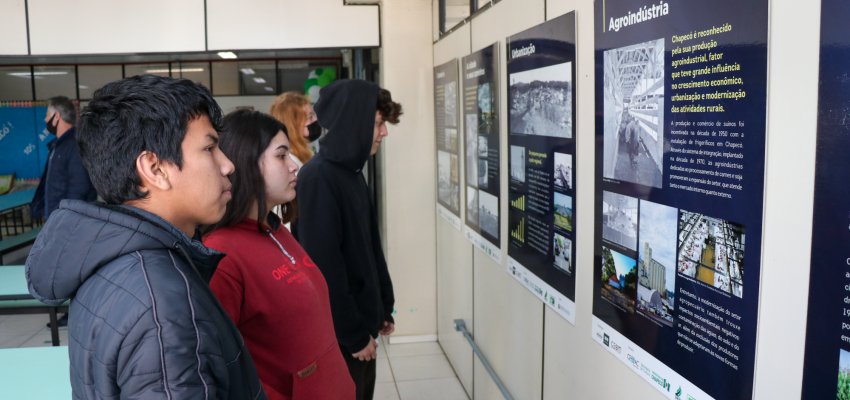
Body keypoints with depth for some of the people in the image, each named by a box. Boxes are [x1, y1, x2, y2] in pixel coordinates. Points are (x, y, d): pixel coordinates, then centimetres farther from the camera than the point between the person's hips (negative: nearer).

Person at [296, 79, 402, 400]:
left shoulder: (352, 173, 9)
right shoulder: (317, 178, -20)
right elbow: (325, 267, -23)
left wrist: (383, 308, 14)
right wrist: (353, 334, -18)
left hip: (362, 324, 9)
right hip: (340, 333, -9)